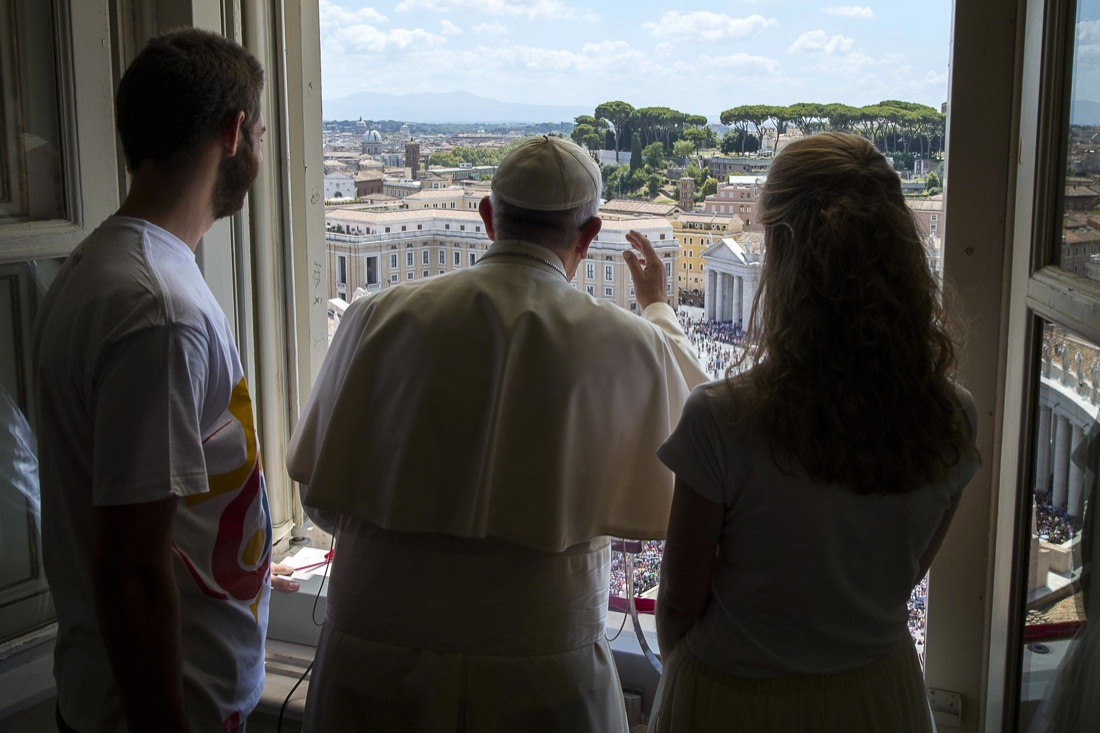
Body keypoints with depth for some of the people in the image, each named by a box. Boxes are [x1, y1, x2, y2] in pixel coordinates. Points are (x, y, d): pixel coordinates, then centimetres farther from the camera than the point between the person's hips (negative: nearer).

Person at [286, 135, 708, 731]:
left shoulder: (379, 318, -8)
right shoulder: (627, 345, -10)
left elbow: (323, 497, -1)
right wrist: (659, 308, 26)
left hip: (376, 662, 1)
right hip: (539, 676, -1)